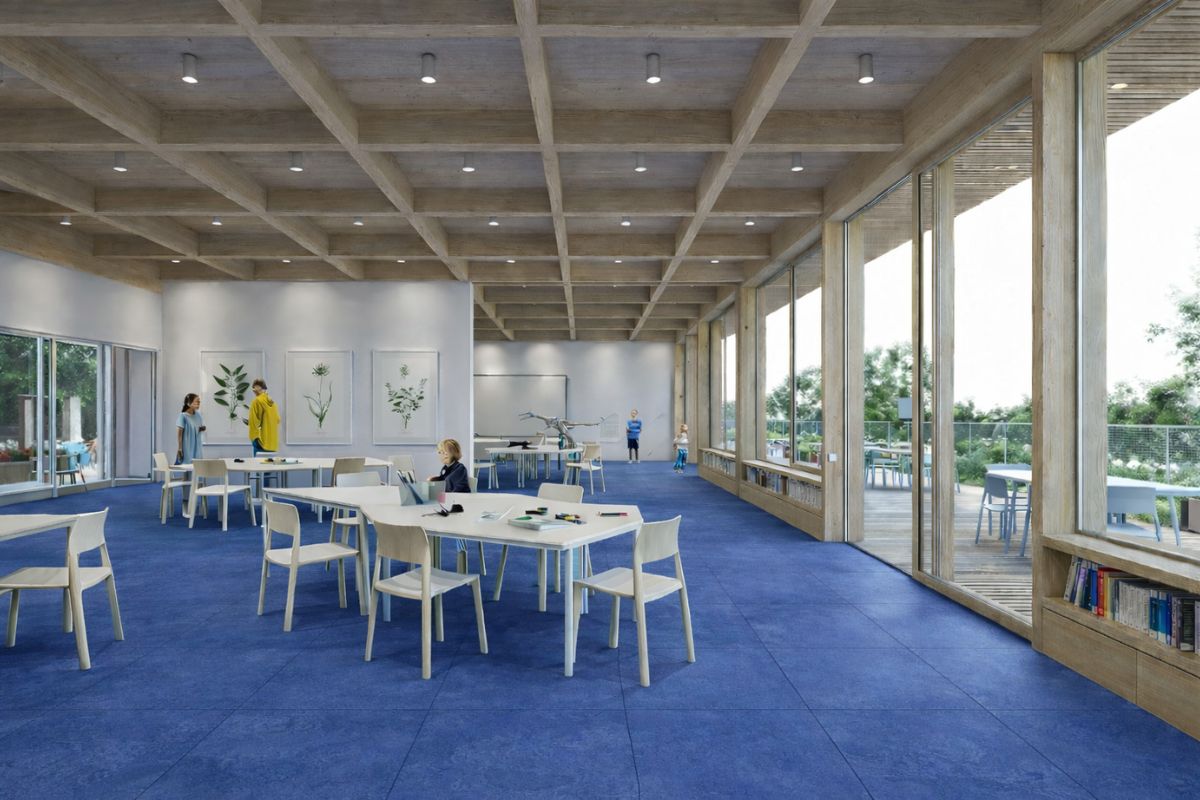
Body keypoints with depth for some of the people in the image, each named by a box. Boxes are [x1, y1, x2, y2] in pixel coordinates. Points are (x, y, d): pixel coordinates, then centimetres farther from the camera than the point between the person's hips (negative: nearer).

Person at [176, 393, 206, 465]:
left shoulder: (198, 415, 5)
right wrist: (180, 449, -12)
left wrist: (203, 429, -6)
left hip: (197, 448, 6)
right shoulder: (183, 416, -12)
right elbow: (179, 434, -11)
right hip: (187, 448, -6)